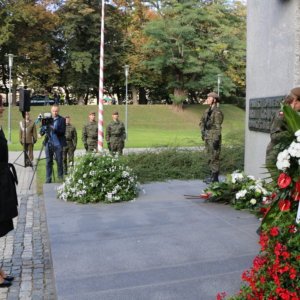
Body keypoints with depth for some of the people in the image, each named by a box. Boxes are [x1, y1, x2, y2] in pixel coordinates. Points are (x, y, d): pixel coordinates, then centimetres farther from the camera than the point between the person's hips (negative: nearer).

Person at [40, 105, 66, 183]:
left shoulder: (62, 120, 1)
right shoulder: (47, 119, 8)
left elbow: (63, 132, -7)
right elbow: (42, 132, 8)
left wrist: (54, 129, -22)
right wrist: (42, 131, -15)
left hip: (58, 144, -2)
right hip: (48, 143, 2)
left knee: (59, 161, 1)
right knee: (48, 162, 3)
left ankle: (61, 178, 14)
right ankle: (48, 180, 9)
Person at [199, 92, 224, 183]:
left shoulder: (217, 112, -16)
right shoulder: (207, 111, 11)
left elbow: (218, 127, -19)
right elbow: (202, 121, 23)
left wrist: (216, 140, -22)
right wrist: (203, 131, 9)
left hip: (214, 138, -9)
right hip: (207, 137, 9)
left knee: (214, 158, -3)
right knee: (210, 157, 13)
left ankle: (215, 178, 5)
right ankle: (212, 176, 22)